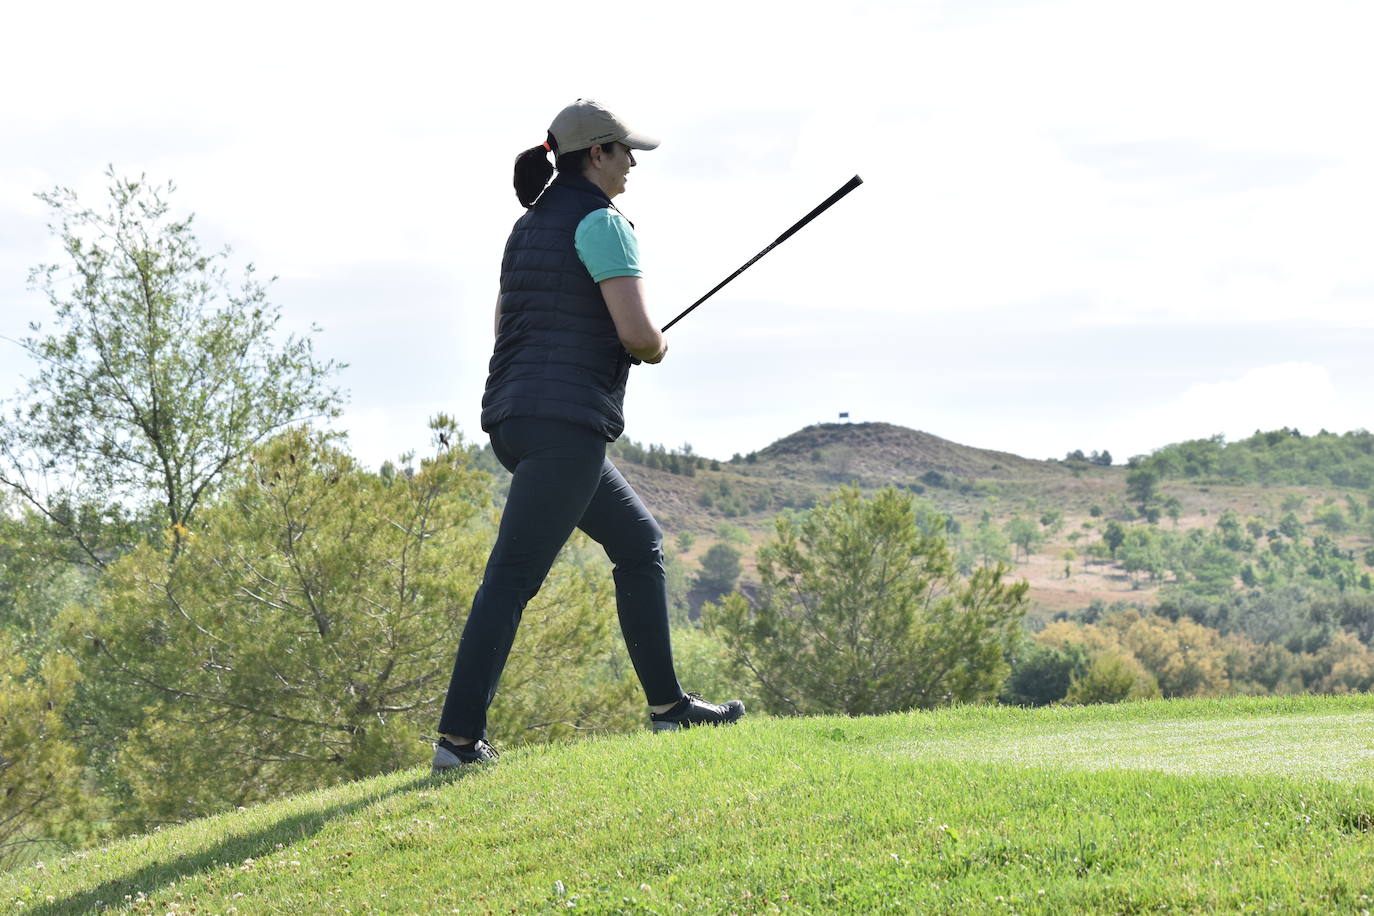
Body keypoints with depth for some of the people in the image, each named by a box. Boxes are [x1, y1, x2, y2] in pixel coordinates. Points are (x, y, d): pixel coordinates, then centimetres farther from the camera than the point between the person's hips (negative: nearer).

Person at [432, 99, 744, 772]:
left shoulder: (530, 224, 19)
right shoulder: (601, 223, -8)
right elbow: (637, 332, -17)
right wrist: (657, 349, 7)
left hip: (514, 417, 10)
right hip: (566, 421, -10)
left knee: (639, 542, 19)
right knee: (513, 576, -12)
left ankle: (667, 705, 23)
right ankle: (458, 736, -15)